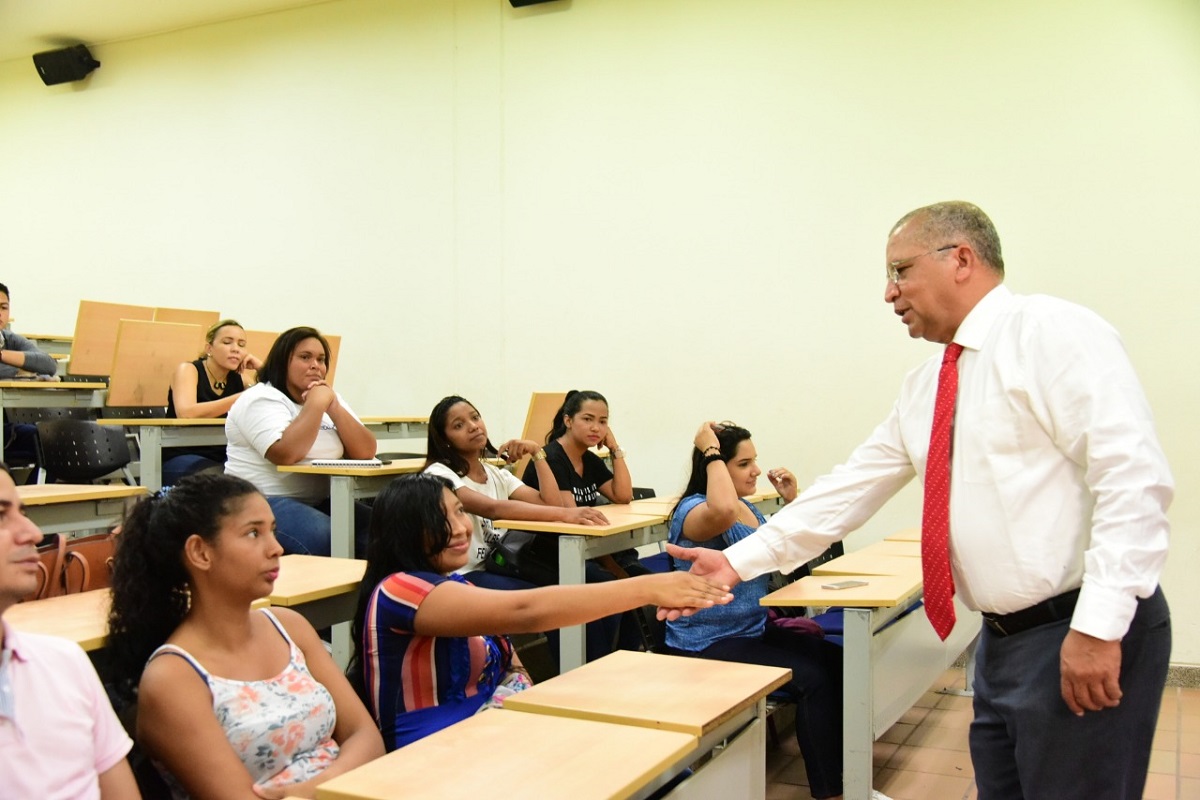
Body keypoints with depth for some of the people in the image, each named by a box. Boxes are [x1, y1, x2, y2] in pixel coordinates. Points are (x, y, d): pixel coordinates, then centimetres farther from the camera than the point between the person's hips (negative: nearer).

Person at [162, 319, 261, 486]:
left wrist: (262, 369, -3)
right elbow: (186, 413, -25)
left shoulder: (238, 379, 9)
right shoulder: (189, 370, -5)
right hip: (181, 458, -5)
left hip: (223, 459, 5)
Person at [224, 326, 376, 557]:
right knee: (328, 540, -32)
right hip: (263, 503, -7)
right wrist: (316, 404, -17)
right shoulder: (260, 400, -8)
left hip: (319, 503, 7)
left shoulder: (328, 397, 13)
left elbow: (366, 453, 2)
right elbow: (287, 454, -27)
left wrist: (334, 408, -9)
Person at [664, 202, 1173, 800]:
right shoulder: (924, 388, 13)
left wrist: (1098, 626, -24)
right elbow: (851, 488, 13)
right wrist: (739, 561, 8)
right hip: (1002, 639, 8)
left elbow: (1134, 477, -19)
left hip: (1083, 641, -8)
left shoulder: (1052, 333, -11)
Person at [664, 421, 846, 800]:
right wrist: (712, 453, -28)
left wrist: (791, 502, 6)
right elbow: (723, 512, -42)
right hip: (708, 644, -9)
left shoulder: (748, 508, 10)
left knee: (836, 661, -7)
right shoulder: (693, 509, -17)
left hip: (754, 630, 9)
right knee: (811, 678, -23)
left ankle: (846, 769, 4)